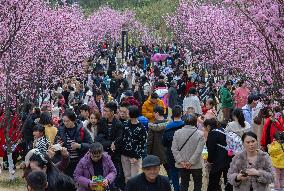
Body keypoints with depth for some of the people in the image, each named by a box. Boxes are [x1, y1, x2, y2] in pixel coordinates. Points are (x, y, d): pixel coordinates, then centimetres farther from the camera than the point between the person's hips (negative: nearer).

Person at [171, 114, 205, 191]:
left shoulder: (177, 133, -4)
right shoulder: (200, 134, -13)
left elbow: (174, 149, -7)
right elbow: (198, 151, -18)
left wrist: (181, 161, -8)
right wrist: (191, 162, -14)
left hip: (182, 165, 3)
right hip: (196, 165, -2)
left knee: (184, 184, 14)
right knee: (197, 183, 15)